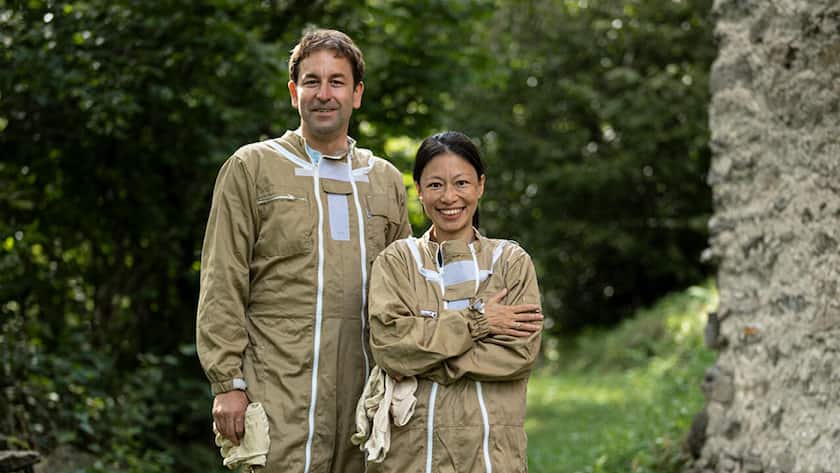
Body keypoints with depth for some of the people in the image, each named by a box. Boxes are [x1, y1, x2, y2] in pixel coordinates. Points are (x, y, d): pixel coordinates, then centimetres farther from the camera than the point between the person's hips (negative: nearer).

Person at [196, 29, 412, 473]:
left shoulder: (386, 180, 16)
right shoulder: (251, 167, 4)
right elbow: (222, 288, 0)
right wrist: (228, 382, -7)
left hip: (369, 395, 4)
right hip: (281, 397, -4)